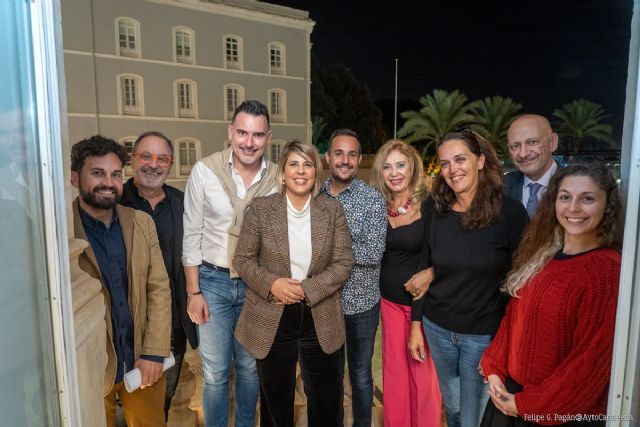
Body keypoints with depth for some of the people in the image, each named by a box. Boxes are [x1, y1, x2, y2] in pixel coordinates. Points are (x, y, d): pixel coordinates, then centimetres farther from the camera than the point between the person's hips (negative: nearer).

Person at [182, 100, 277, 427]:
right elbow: (192, 235, -5)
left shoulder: (277, 178, -6)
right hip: (213, 281, -1)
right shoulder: (204, 170, -10)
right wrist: (193, 292, -5)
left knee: (250, 367, 18)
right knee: (216, 372, 7)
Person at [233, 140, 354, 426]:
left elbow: (343, 262, -4)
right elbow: (242, 259, -2)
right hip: (272, 321, 0)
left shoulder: (332, 210, -1)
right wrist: (272, 284, -19)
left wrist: (307, 290, -16)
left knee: (327, 403, 16)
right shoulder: (260, 209, -4)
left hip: (321, 321, 1)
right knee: (276, 402, 20)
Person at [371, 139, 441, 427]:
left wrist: (430, 273, -23)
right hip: (390, 300, 4)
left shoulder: (429, 205, -13)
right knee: (394, 370, 15)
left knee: (423, 371, 9)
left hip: (422, 300, -4)